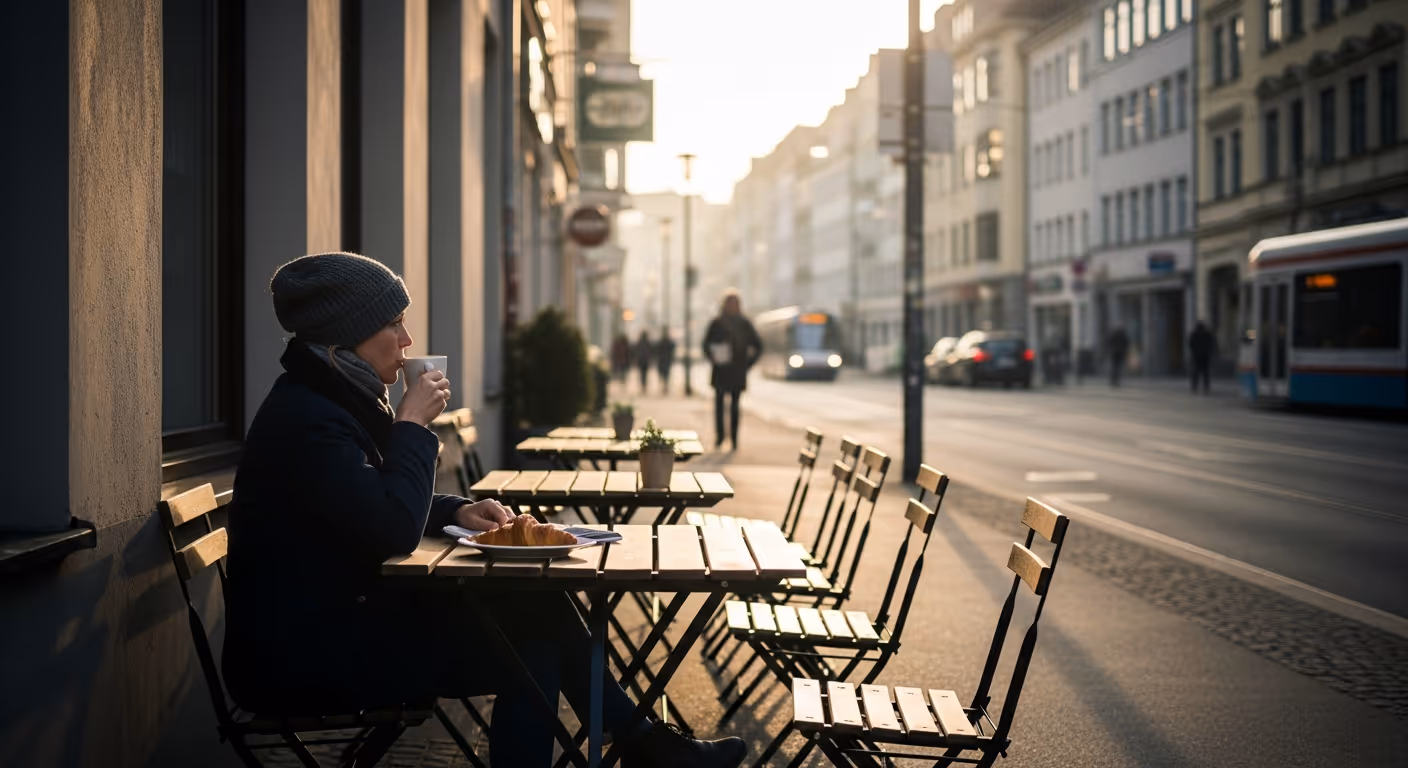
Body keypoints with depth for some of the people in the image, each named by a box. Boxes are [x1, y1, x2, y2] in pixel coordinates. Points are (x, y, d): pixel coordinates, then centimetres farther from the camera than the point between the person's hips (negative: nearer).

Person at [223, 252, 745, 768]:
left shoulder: (336, 399, 11)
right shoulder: (305, 419, -21)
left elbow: (383, 507, 21)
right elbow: (394, 531, -27)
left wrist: (456, 512, 2)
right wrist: (412, 425, -16)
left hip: (345, 613, 9)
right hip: (304, 653, -9)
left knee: (536, 605, 1)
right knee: (531, 650, -11)